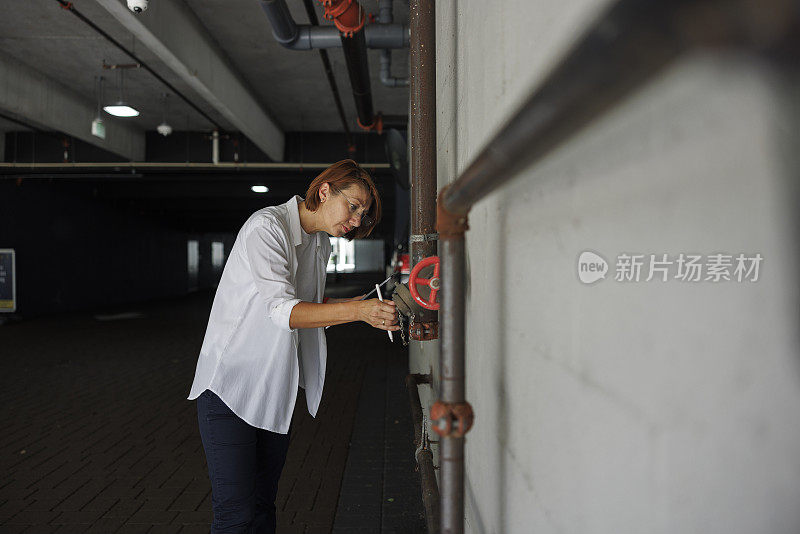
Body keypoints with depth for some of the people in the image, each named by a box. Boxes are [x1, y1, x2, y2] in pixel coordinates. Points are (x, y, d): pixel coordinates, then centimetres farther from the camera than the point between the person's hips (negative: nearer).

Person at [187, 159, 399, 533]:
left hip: (275, 391, 7)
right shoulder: (267, 227, -16)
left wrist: (360, 306, 2)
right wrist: (357, 310, -36)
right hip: (230, 385, -7)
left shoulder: (320, 244, 10)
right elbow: (281, 310, -26)